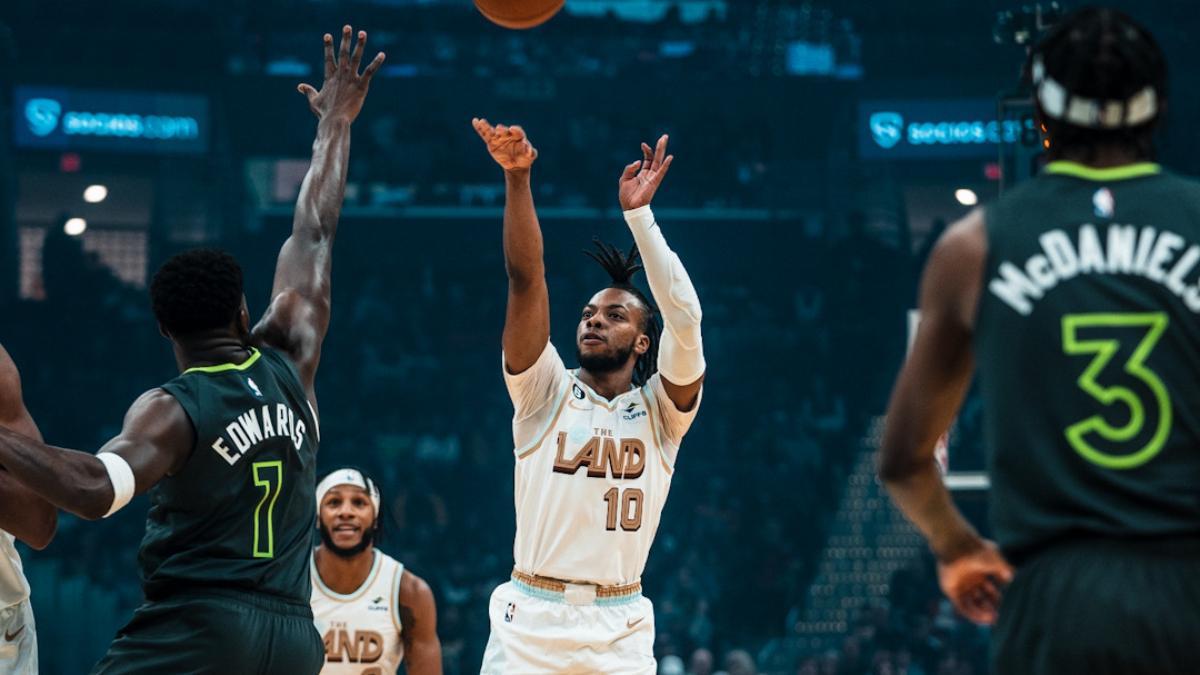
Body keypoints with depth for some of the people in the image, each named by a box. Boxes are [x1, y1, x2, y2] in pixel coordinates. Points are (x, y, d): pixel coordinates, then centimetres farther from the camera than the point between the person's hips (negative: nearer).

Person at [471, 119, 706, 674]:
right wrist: (517, 178, -16)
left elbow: (684, 317, -8)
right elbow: (526, 279, -4)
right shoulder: (545, 393, 8)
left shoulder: (660, 411, 8)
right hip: (529, 620, 0)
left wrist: (638, 213, -10)